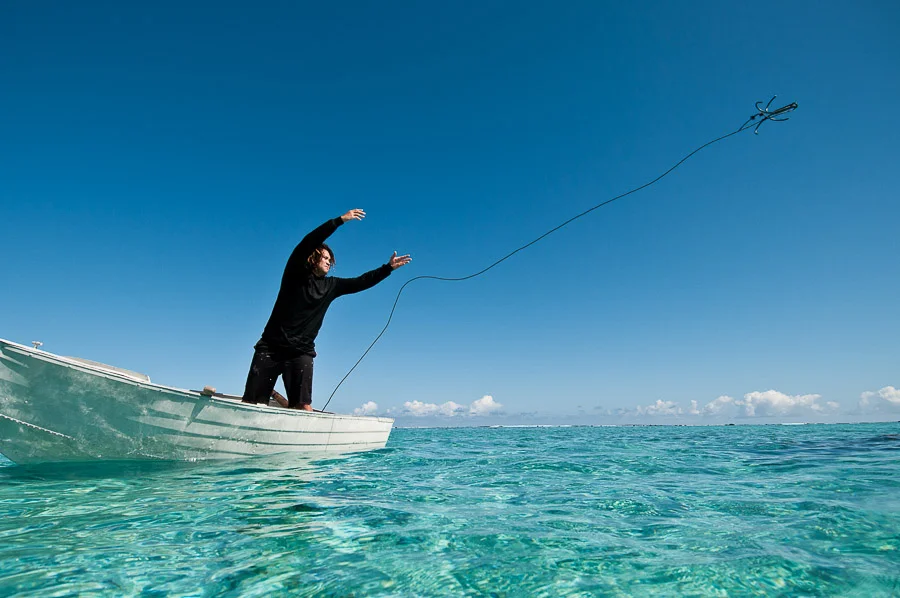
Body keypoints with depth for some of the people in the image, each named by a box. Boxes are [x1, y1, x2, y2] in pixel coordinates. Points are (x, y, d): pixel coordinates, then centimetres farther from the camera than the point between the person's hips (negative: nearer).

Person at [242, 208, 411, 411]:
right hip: (271, 347, -3)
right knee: (251, 405, -4)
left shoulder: (330, 286, 13)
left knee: (303, 406, -13)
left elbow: (361, 282, 15)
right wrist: (340, 220, -18)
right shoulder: (295, 274, 1)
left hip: (301, 352, 3)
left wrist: (388, 267, 8)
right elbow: (308, 243, -12)